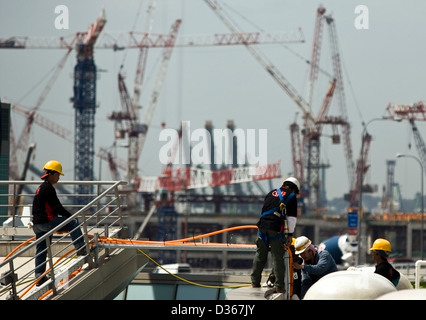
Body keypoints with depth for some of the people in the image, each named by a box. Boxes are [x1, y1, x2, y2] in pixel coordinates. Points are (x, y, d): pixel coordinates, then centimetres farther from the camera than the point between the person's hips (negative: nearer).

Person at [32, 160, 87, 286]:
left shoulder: (40, 188, 20)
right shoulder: (48, 188, -12)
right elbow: (57, 207, -15)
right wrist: (71, 217, -5)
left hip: (38, 224, 10)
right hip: (47, 222, -10)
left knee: (41, 250, 12)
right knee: (73, 223, -5)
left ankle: (39, 276, 13)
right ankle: (81, 249, -5)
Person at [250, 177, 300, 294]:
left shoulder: (271, 193, 22)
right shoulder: (292, 196, 8)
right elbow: (291, 217, 3)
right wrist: (290, 234, 7)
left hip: (263, 226, 4)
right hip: (277, 229, -4)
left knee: (260, 255, 13)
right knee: (278, 258, -1)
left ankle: (255, 281, 15)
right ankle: (279, 285, -2)